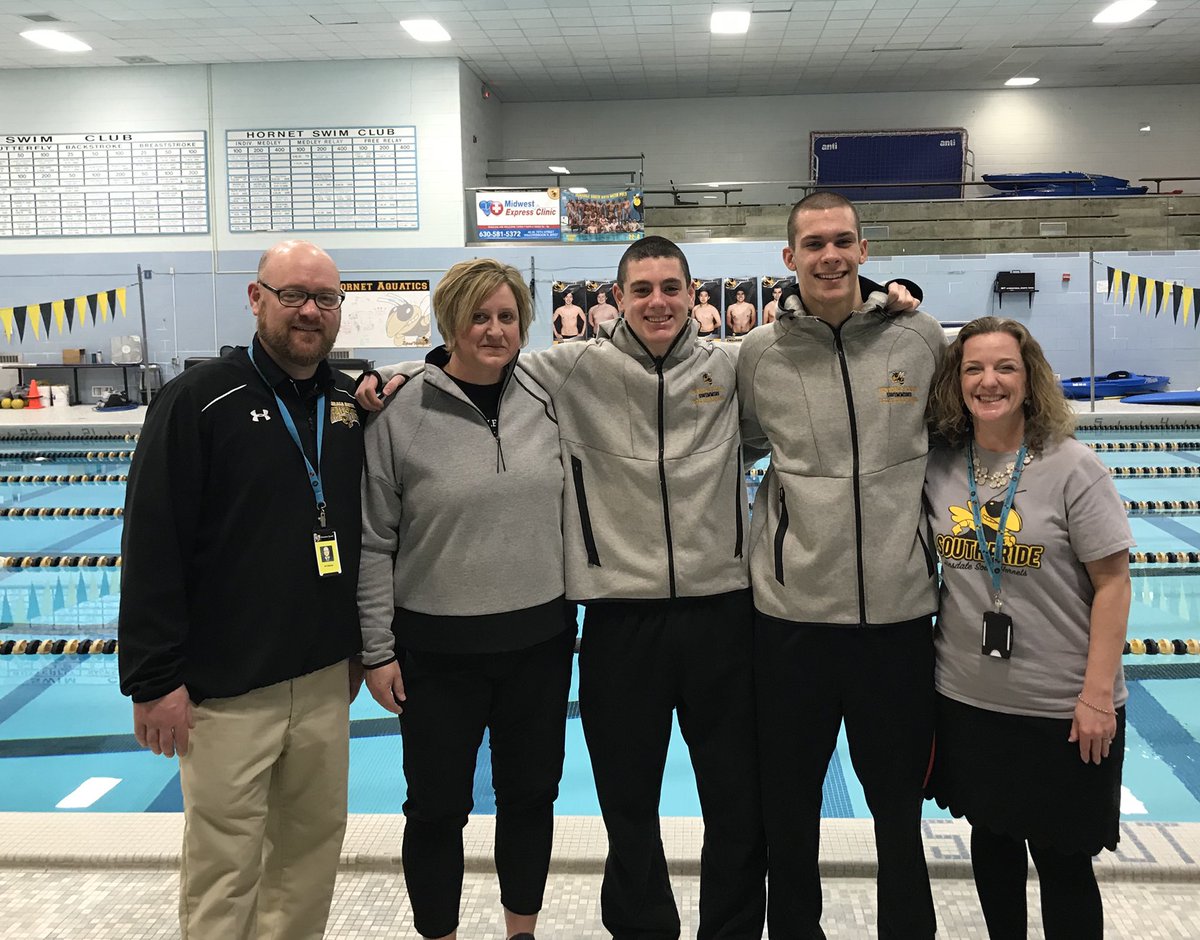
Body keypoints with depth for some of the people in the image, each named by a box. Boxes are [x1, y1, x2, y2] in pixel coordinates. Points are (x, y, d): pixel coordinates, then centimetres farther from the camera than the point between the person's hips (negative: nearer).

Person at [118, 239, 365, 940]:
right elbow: (152, 547, -12)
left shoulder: (353, 404, 7)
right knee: (225, 865, 5)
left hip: (327, 679, 5)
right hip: (226, 688, -5)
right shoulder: (199, 401, -10)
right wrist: (154, 680, -13)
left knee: (315, 839, 15)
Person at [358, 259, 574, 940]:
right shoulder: (402, 417, -10)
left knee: (532, 795, 16)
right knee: (438, 807, 10)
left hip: (540, 640, 3)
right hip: (438, 649, -3)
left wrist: (574, 613, 11)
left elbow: (570, 507, 11)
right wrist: (377, 650, -7)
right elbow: (374, 544, -7)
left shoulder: (546, 403, 0)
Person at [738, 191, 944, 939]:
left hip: (899, 607, 0)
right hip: (793, 609, 0)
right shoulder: (760, 353, -2)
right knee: (789, 803, 16)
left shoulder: (923, 338, -1)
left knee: (900, 801, 17)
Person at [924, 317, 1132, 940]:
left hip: (1060, 709, -4)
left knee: (1062, 861, 8)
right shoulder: (938, 466, -1)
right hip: (966, 700, 4)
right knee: (991, 839, 19)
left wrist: (1098, 695, -14)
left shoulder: (1072, 468, -12)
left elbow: (1112, 583, -12)